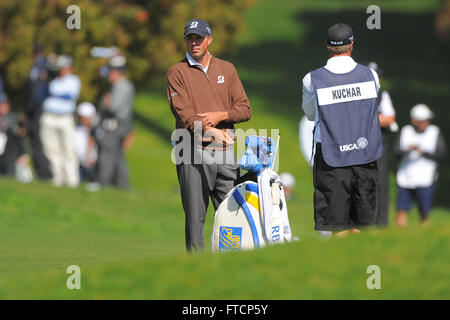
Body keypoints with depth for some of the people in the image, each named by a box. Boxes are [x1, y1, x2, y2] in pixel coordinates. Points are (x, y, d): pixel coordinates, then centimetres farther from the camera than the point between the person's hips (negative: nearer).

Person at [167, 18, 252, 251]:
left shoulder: (226, 69, 15)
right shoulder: (177, 72, 3)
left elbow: (245, 109, 11)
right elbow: (183, 113, -11)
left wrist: (220, 115, -9)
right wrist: (211, 131, -25)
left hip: (225, 153, 4)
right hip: (193, 152, -4)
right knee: (195, 215, -4)